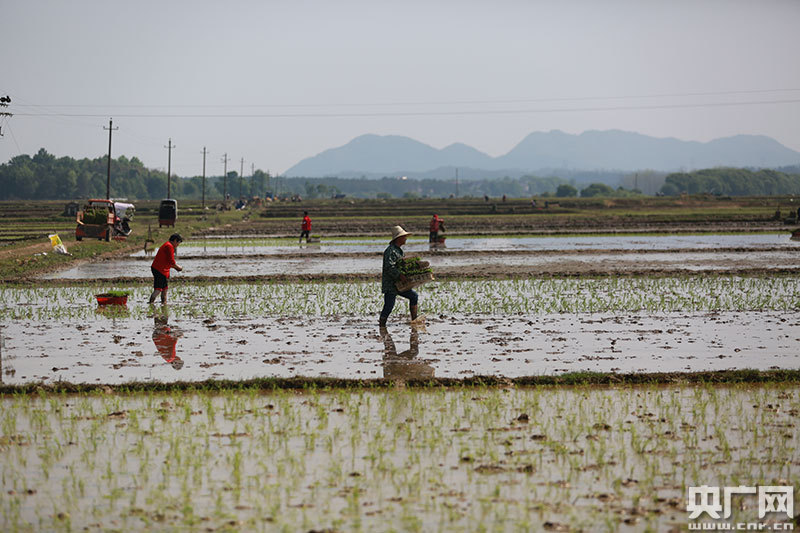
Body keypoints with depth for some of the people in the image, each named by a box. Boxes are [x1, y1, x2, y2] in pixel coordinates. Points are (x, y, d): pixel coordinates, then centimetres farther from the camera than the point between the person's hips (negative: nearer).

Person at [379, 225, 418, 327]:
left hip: (398, 284, 10)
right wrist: (399, 276, -30)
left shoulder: (398, 250, 16)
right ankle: (381, 326, -6)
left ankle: (414, 321, 19)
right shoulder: (391, 251, -17)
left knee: (413, 296, 14)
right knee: (388, 306, -11)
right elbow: (389, 267, -26)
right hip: (390, 284, -10)